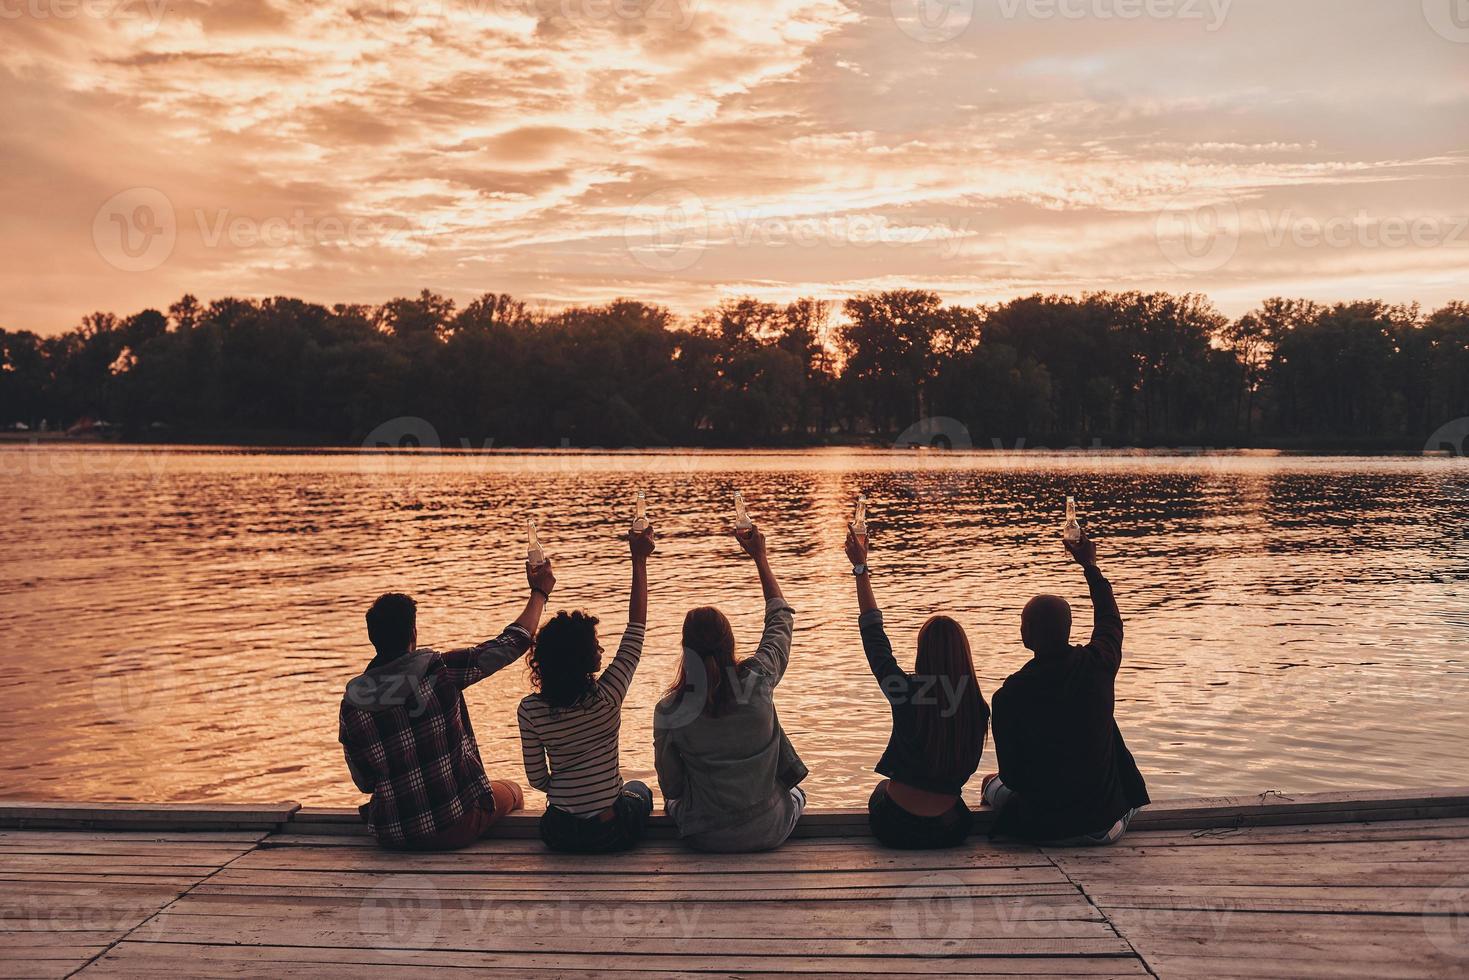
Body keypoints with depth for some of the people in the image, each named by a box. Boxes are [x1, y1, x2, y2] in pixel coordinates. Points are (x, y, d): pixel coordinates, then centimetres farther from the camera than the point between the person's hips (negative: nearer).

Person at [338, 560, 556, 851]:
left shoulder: (351, 702, -7)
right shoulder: (439, 670, -17)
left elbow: (364, 782, 2)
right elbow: (510, 644, -7)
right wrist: (539, 592, 7)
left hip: (393, 836, 4)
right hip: (455, 828, -3)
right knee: (511, 791, 29)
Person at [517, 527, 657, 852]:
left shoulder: (530, 709, -11)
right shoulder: (607, 696, -19)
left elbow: (537, 778, -2)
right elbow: (637, 628, -10)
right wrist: (639, 561, -6)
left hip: (559, 834, 2)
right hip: (611, 833, -2)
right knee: (639, 789, 34)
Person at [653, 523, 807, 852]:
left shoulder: (669, 711, -18)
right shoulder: (758, 680, -17)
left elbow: (669, 786, -5)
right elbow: (782, 617, 1)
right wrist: (760, 557, 11)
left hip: (705, 837, 0)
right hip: (770, 833, 1)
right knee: (795, 792, 35)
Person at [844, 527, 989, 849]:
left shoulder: (906, 692, -19)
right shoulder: (979, 710, -13)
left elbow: (873, 634, -6)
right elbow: (966, 768, 5)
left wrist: (860, 567, 0)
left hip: (896, 829, -3)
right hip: (949, 830, 3)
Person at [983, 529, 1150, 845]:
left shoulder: (1009, 695, -18)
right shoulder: (1098, 665, -11)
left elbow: (1011, 775, -8)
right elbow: (1110, 620, 14)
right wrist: (1089, 565, 28)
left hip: (1042, 828, -1)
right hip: (1105, 826, 1)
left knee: (992, 783, 29)